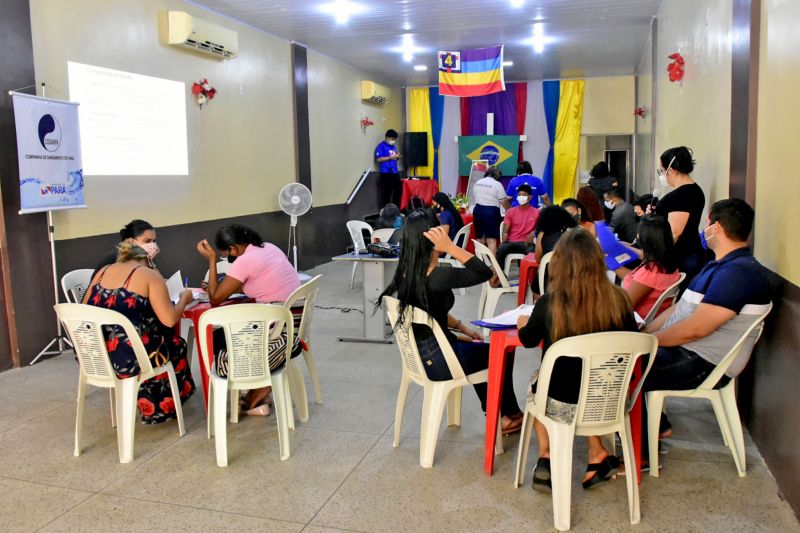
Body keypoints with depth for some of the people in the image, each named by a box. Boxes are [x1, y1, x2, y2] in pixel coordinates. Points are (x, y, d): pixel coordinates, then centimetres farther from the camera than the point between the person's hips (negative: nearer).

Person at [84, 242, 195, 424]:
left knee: (157, 338, 29)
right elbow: (169, 320, -12)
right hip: (127, 358, -6)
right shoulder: (149, 275, -4)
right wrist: (184, 299, 7)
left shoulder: (104, 271, 13)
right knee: (176, 344, 22)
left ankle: (150, 405, 36)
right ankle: (161, 408, 38)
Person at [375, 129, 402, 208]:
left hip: (394, 172, 7)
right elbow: (378, 159, -14)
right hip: (385, 173, -7)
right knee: (387, 192, -6)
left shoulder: (393, 146, 17)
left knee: (398, 190, 7)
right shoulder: (381, 146, -6)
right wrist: (390, 157, -20)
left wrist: (397, 156, 3)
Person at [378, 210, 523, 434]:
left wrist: (462, 328, 12)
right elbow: (485, 272, -20)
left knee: (479, 349, 31)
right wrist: (450, 247, -28)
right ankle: (509, 415, 37)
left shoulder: (406, 271, -2)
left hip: (419, 353, 8)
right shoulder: (437, 277, -29)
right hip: (437, 360, -8)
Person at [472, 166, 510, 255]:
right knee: (492, 240, -6)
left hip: (477, 210, 5)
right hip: (491, 211, -5)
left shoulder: (477, 183, 11)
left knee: (480, 238, 14)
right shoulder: (497, 184, -5)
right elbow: (503, 202, -5)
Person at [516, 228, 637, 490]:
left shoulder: (549, 303, -18)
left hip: (563, 405, -2)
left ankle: (546, 456, 21)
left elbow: (528, 340, 2)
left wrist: (523, 322, 24)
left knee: (537, 380, 29)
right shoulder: (618, 298, -13)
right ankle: (597, 454, 27)